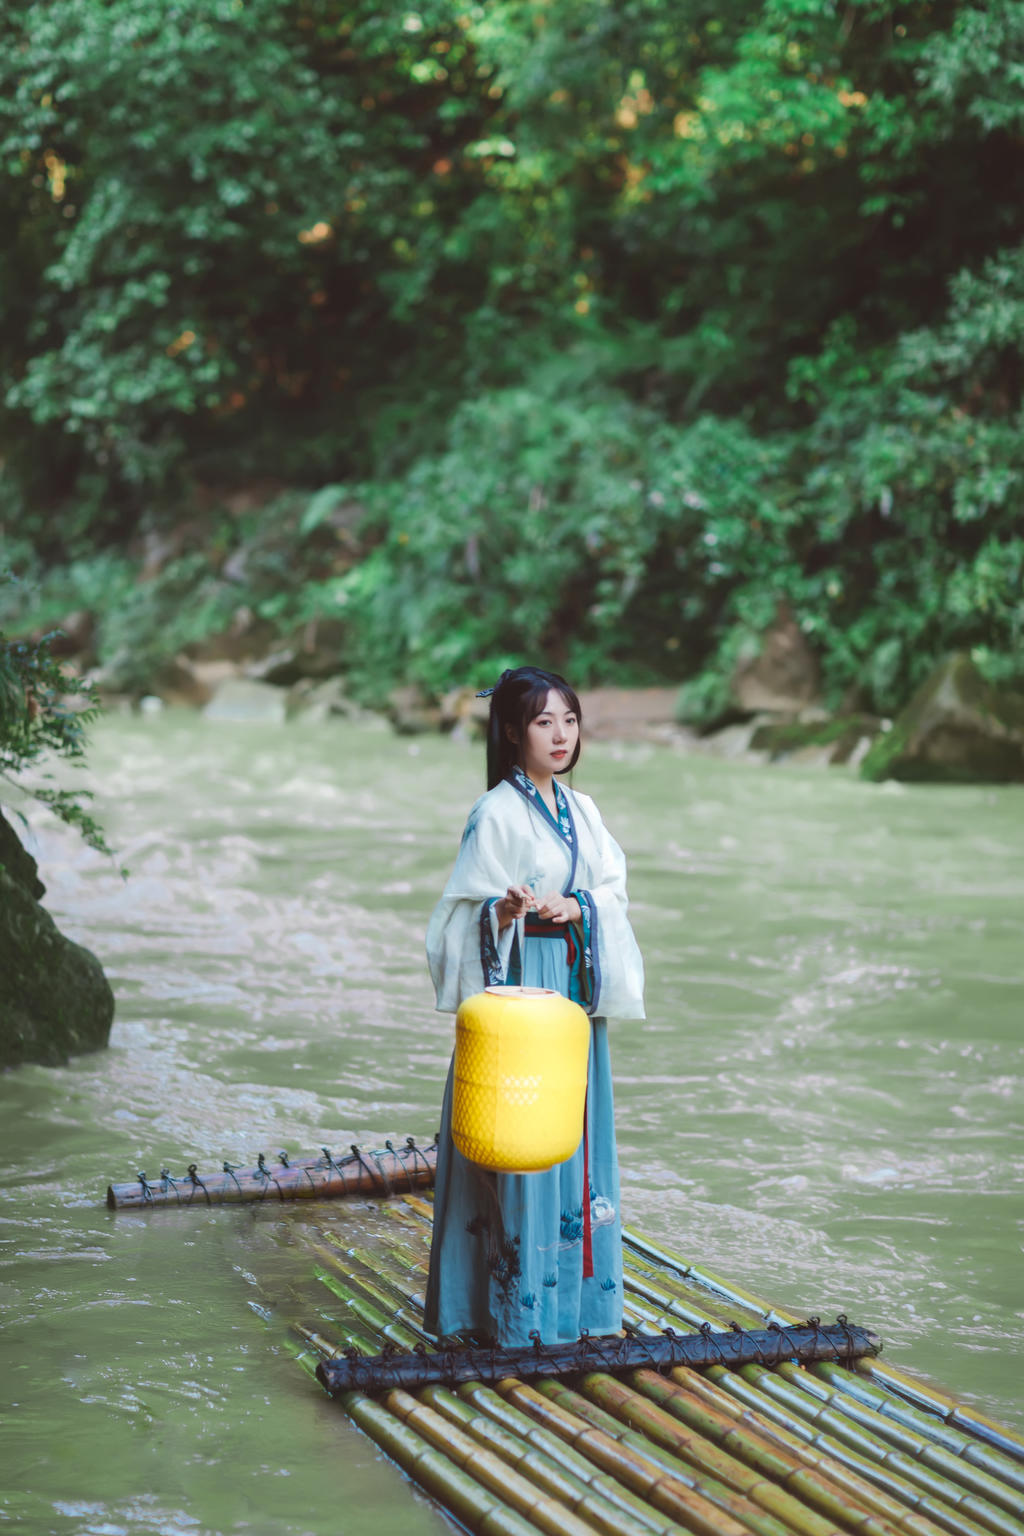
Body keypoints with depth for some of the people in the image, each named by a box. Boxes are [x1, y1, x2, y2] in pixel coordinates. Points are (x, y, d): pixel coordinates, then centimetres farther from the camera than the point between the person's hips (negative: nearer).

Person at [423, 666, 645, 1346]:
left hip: (575, 984, 6)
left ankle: (576, 1289, 19)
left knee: (577, 1129, 10)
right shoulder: (497, 813, -8)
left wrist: (575, 907, -13)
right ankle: (517, 1306, 2)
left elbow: (614, 889, 7)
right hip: (519, 983, -6)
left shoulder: (582, 811, 12)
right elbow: (469, 912, -9)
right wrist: (508, 909, -30)